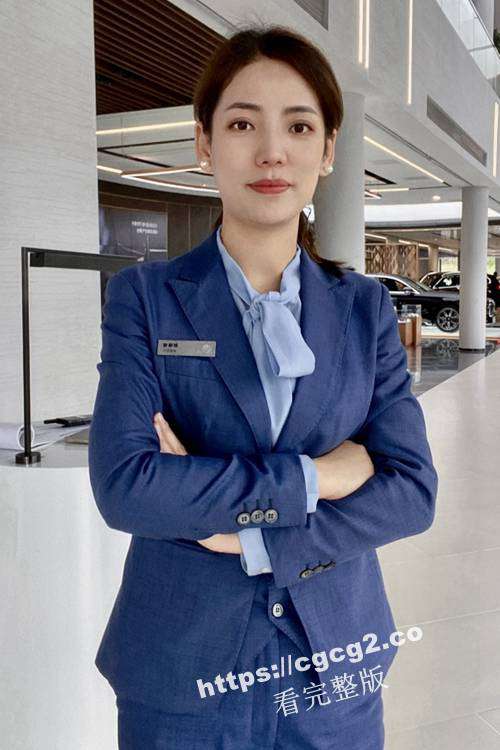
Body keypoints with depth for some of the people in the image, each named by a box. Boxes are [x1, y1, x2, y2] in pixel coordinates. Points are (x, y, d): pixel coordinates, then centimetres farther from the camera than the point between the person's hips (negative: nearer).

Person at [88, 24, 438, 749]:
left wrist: (249, 534, -17)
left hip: (335, 667, 2)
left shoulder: (365, 307, -1)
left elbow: (413, 490, -7)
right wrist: (309, 477, -17)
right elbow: (123, 484, -19)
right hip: (182, 670, -1)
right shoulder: (145, 297, -7)